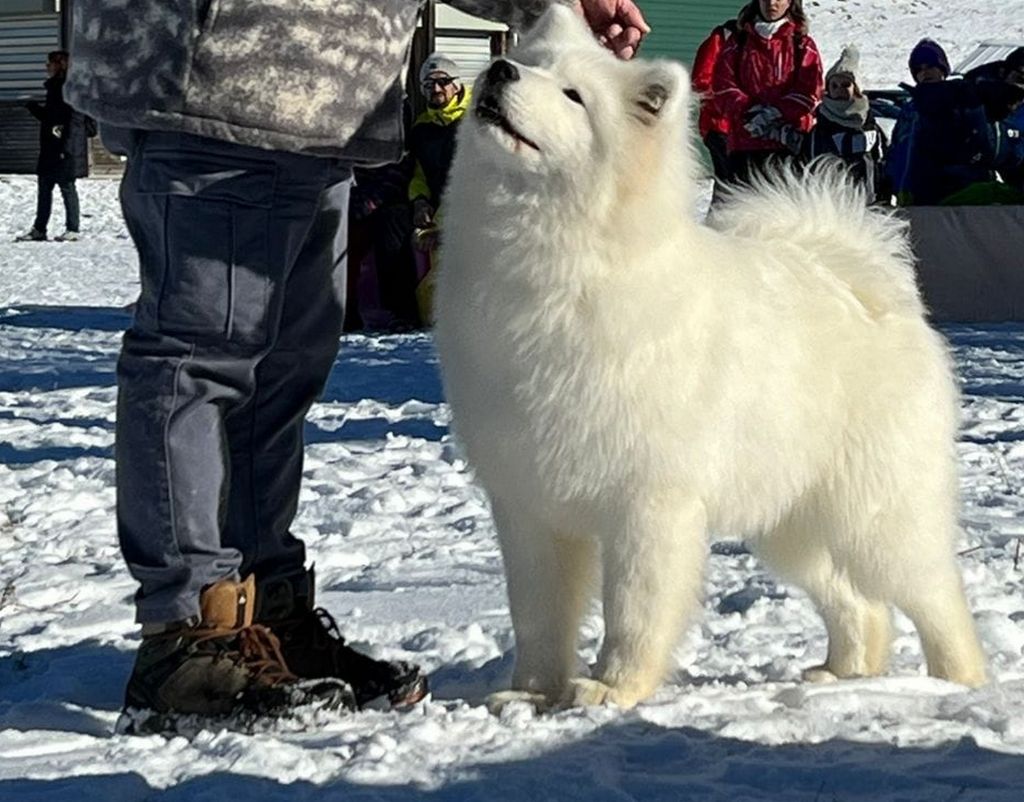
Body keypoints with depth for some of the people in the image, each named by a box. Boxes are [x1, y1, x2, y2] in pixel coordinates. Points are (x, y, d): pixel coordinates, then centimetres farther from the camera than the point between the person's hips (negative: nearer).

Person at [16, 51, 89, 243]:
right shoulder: (54, 87, 14)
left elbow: (75, 120, -18)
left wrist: (66, 146, -22)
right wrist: (35, 107, 7)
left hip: (66, 149, -9)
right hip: (50, 147, 9)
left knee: (67, 187, -2)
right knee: (44, 186, 10)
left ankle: (72, 229, 6)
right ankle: (39, 229, 16)